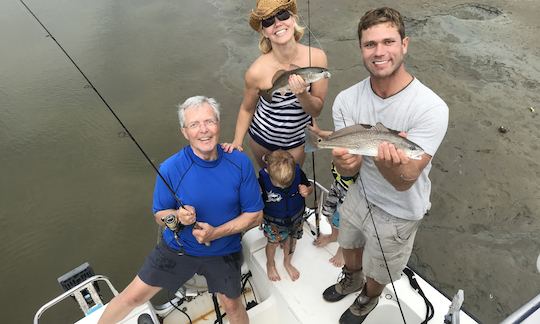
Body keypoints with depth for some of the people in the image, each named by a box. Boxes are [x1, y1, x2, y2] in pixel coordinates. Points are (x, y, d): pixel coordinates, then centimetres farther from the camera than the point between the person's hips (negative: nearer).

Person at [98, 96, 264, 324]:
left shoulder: (240, 163, -18)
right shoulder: (170, 169, -20)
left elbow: (255, 215, -11)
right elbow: (159, 215, -5)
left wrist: (216, 232, -22)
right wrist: (176, 217, -28)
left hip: (223, 251, 1)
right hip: (178, 247, 0)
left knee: (232, 305, 12)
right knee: (133, 296, 6)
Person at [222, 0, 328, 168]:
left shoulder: (317, 57, -23)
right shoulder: (257, 71, -28)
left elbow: (316, 110, -15)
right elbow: (247, 108, -7)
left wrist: (302, 94, -33)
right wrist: (237, 141, -11)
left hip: (298, 138, 1)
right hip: (262, 137, -1)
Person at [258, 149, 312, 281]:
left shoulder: (298, 173, -27)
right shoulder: (263, 179, -34)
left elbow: (309, 187, -8)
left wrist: (307, 191, -30)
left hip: (295, 218, 2)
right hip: (273, 221, -2)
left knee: (291, 241, 24)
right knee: (273, 242, 20)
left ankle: (287, 262, 57)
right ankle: (270, 264, 55)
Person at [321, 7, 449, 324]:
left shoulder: (431, 108, -32)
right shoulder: (347, 100, -18)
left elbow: (404, 181, -31)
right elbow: (349, 170, -17)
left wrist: (387, 161, -55)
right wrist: (343, 160, -42)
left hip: (398, 212, -3)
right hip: (359, 194, 4)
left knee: (377, 274, 22)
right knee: (349, 247, 31)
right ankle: (351, 280, 67)